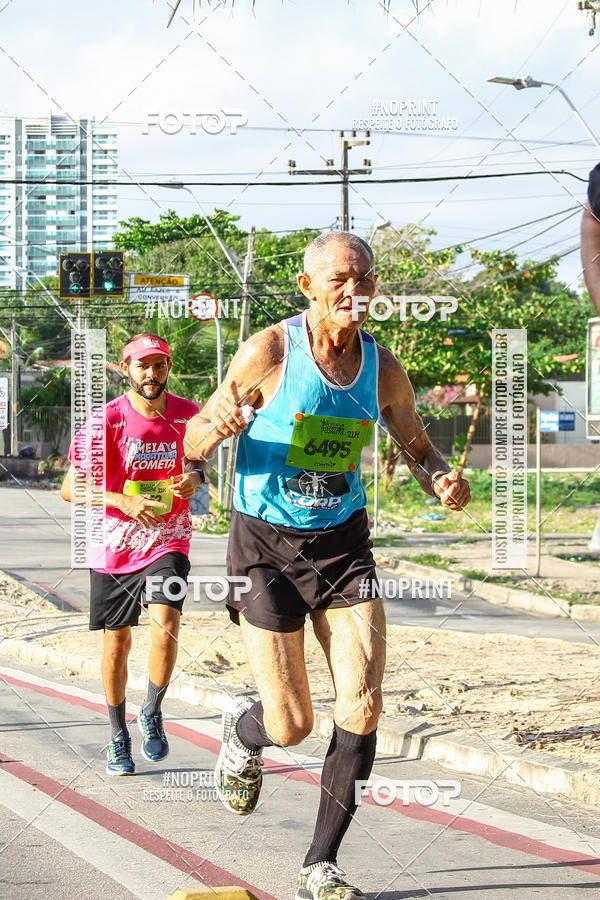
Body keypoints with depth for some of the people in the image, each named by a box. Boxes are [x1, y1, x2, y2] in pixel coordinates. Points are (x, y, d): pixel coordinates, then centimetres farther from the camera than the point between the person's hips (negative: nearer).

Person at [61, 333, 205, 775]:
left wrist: (195, 476, -7)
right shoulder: (106, 420, -11)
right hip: (114, 544, -1)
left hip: (168, 541, 1)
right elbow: (71, 488, -12)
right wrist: (125, 501, -27)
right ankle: (118, 736, 27)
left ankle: (152, 712, 7)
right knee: (117, 641, 9)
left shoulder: (186, 414, -2)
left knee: (165, 627, -19)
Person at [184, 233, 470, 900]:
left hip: (343, 542, 4)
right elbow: (193, 445, -7)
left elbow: (416, 446, 15)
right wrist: (215, 427, -32)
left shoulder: (382, 370, -1)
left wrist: (440, 481, -8)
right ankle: (242, 732, 36)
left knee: (362, 707, -9)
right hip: (267, 545, -4)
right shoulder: (269, 352, -13)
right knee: (290, 727, -4)